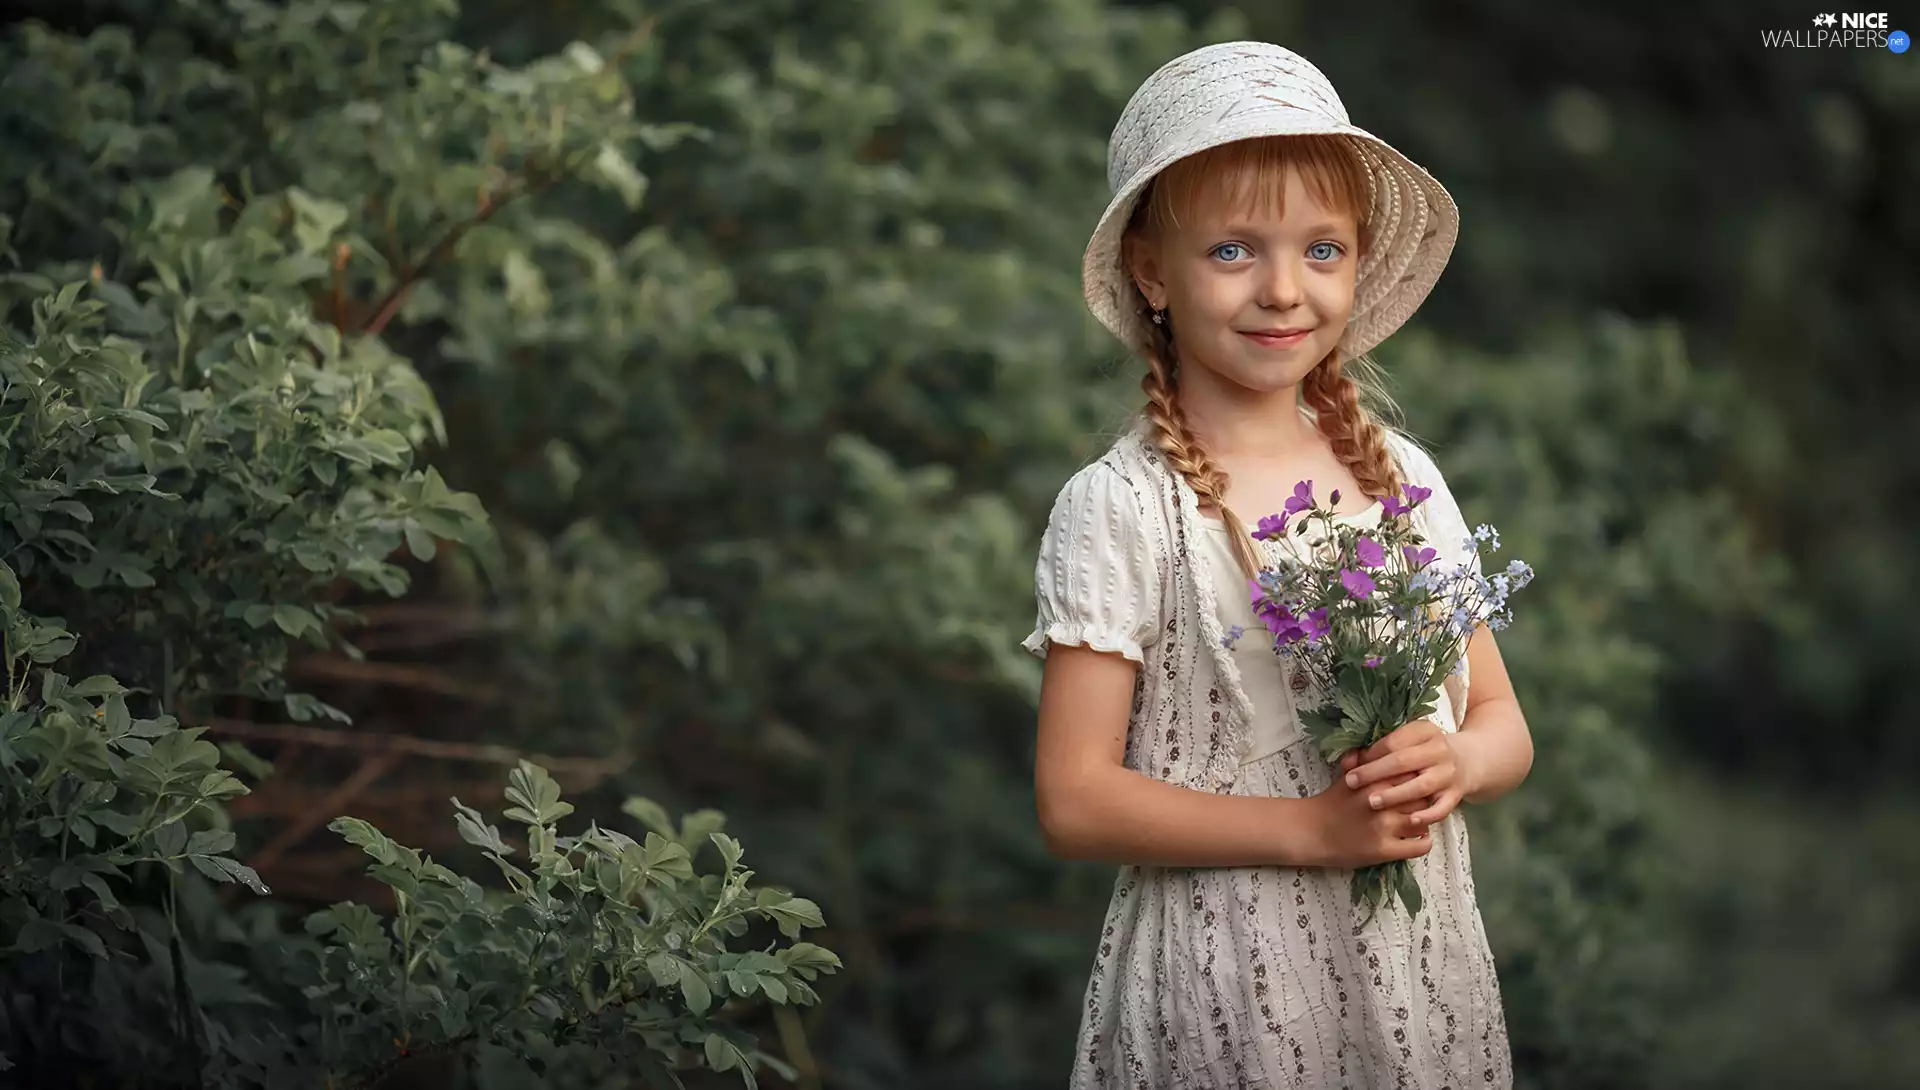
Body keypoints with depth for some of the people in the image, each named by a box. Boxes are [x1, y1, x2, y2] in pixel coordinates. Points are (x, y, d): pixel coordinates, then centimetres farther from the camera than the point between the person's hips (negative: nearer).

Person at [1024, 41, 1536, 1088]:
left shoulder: (1402, 478, 3)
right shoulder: (1118, 510, -11)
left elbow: (1503, 722, 10)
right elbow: (1075, 803, -13)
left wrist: (1452, 761, -12)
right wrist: (1310, 829, -20)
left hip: (1417, 966, 4)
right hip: (1223, 991, -4)